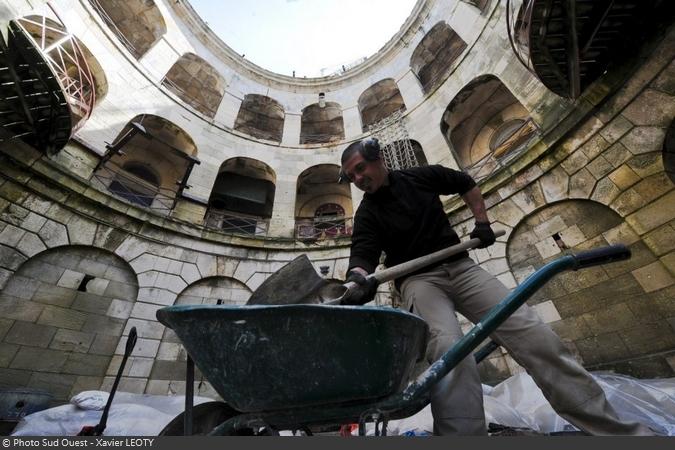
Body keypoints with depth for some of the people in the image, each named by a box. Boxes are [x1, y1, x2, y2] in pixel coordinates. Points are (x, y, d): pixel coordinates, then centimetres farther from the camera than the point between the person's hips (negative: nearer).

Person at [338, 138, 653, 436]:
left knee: (534, 334, -8)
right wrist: (358, 279, -37)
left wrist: (482, 222, 12)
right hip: (418, 279, -2)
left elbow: (467, 184, 23)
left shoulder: (420, 176, 9)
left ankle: (613, 428, 5)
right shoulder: (367, 214, 2)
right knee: (448, 352, -32)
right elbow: (363, 253, -14)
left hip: (460, 267, 3)